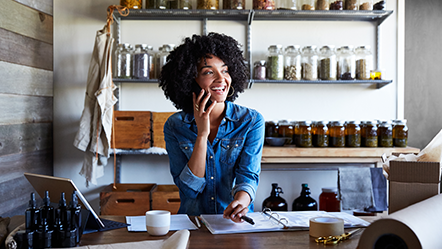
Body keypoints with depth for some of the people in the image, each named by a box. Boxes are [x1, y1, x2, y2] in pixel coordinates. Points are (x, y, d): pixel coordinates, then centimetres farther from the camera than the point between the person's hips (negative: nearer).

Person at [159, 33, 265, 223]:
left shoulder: (251, 121, -2)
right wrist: (202, 134, -15)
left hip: (235, 222, 0)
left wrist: (241, 200, -31)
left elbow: (248, 176, -9)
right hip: (191, 223, 1)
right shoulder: (175, 126, -1)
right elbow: (189, 188, -7)